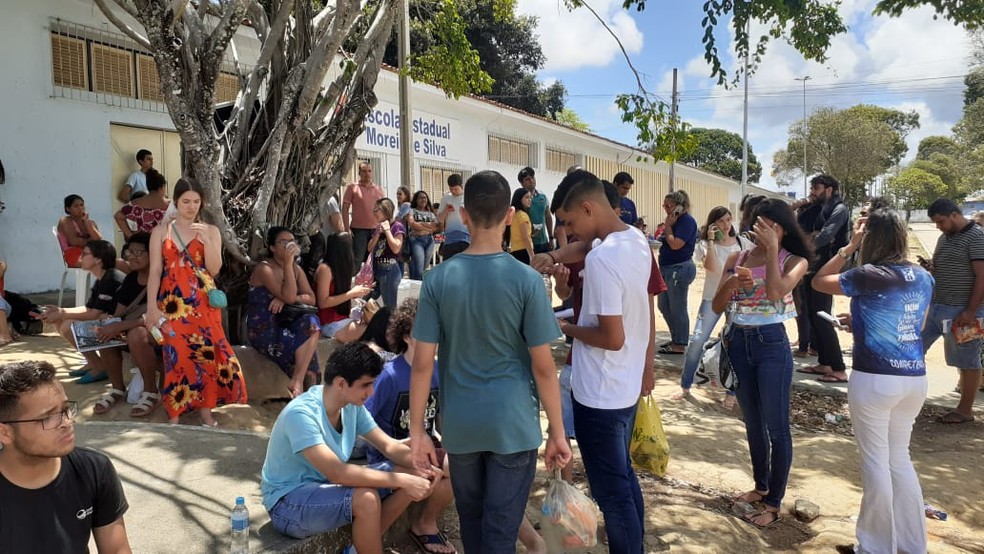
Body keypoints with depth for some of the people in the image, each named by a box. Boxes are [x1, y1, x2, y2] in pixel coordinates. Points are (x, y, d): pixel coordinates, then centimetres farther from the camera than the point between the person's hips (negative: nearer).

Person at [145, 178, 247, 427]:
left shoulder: (211, 231, 7)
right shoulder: (161, 232, 7)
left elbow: (215, 269, -2)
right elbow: (155, 271, 2)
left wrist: (205, 239, -13)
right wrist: (152, 306, -5)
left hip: (203, 302, 1)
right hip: (173, 302, 0)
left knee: (207, 351, -4)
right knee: (177, 355, -2)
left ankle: (205, 409, 8)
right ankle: (174, 414, 7)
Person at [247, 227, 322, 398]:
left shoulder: (296, 268, 11)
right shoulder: (264, 269, -10)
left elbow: (311, 299, 1)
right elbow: (289, 296, -23)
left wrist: (285, 298, -15)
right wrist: (288, 263, -20)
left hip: (284, 325, 6)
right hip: (264, 331, -6)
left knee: (311, 322, -24)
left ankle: (297, 382, -20)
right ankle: (297, 383, -9)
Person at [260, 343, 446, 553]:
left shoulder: (352, 406, -5)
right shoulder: (301, 414, -28)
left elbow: (389, 446, 0)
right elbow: (337, 473, -36)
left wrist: (423, 467, -19)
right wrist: (402, 480, -35)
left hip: (326, 483, 8)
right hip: (288, 502, -8)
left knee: (413, 475, -4)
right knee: (366, 498, -35)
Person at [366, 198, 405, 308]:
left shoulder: (397, 226, -7)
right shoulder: (378, 227, 15)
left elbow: (396, 249, -17)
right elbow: (370, 248, 11)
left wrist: (387, 230, -12)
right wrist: (378, 233, -1)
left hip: (391, 270, -8)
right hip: (377, 269, 8)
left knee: (390, 306, -2)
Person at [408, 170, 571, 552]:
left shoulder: (438, 279, -7)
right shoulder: (526, 279, -12)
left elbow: (422, 363, -6)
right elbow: (543, 366, -10)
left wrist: (417, 431, 3)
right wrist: (557, 431, 1)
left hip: (460, 425, 3)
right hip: (513, 424, -2)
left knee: (471, 520, 22)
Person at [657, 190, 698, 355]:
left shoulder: (687, 221, -14)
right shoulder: (676, 220, 14)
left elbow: (675, 244, -21)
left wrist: (668, 226, -13)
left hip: (680, 269, -10)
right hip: (668, 268, 10)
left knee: (677, 309, -1)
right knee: (664, 306, 16)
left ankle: (680, 345, 9)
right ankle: (675, 339, 29)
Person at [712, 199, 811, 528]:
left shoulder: (794, 260, -7)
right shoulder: (736, 258, 4)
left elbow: (774, 293, -28)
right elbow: (717, 307, 1)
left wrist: (772, 249, -21)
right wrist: (730, 284, -18)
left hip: (771, 344, -5)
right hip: (738, 343, 5)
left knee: (776, 426, 4)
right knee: (752, 422, 18)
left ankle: (774, 503, 17)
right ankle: (761, 486, 36)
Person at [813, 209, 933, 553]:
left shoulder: (868, 276, -14)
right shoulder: (923, 278, 6)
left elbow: (819, 282, 0)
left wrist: (848, 247, 1)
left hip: (875, 379, -6)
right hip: (915, 378, 6)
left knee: (876, 461, 7)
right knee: (900, 457, 20)